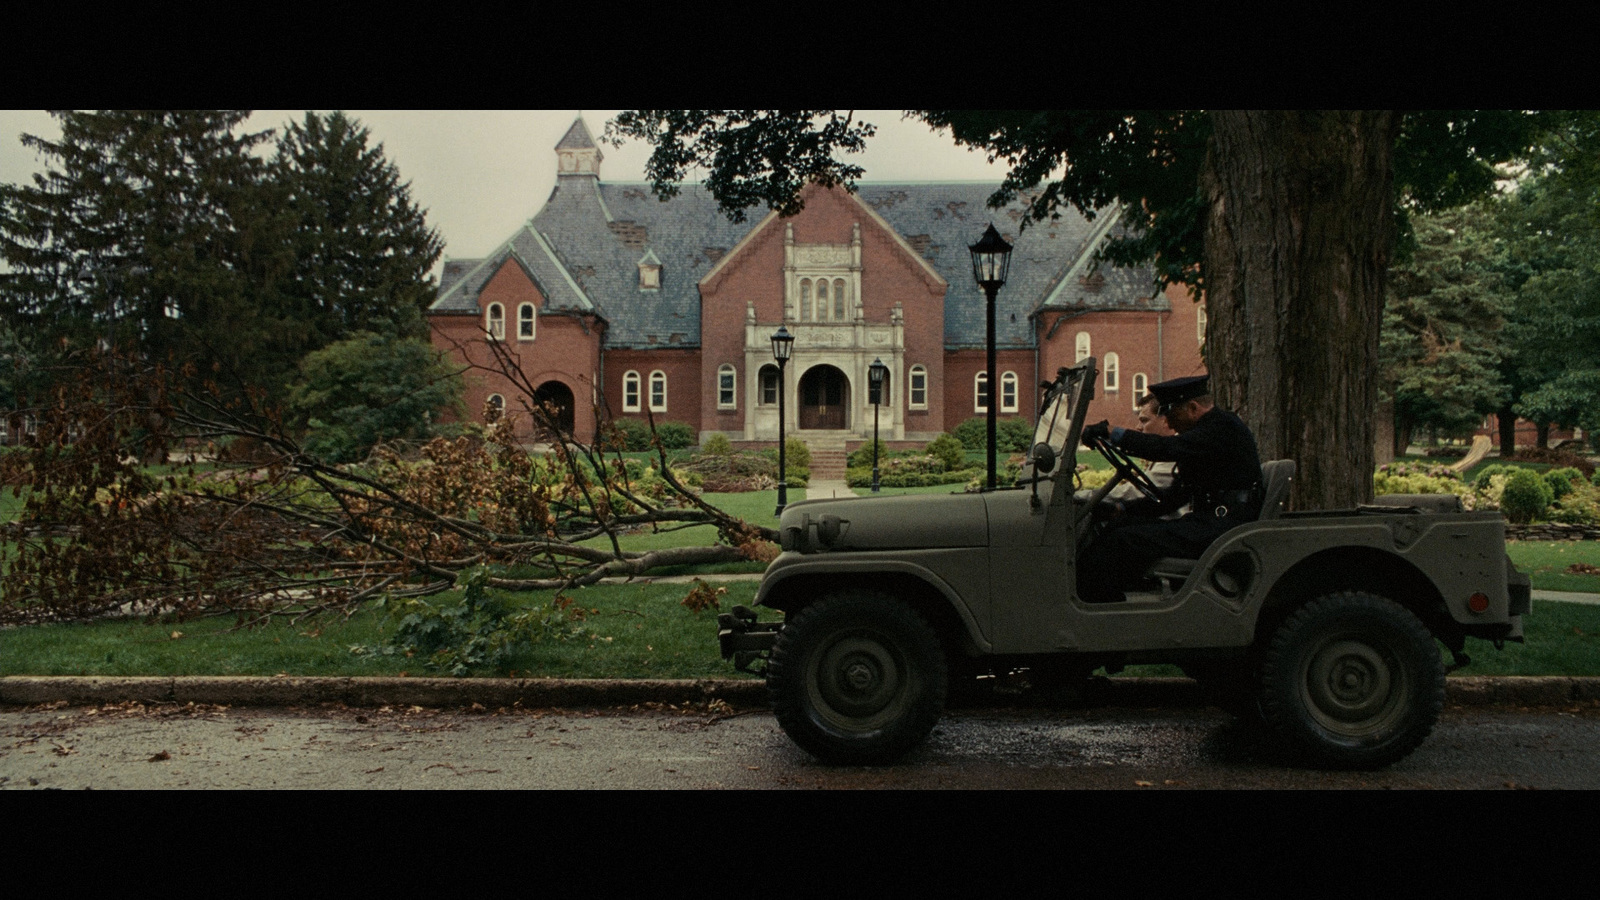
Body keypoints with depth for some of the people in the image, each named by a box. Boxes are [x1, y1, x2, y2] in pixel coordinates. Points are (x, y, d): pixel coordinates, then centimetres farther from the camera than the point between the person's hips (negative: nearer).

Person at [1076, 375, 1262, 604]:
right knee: (1119, 526, -1)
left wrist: (1112, 433, -22)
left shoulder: (1224, 427, -10)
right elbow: (1174, 497, 19)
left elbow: (1168, 449, -26)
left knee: (1126, 540, -22)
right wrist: (1120, 508, 9)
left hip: (1221, 527, -10)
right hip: (1209, 520, 10)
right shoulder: (1201, 435, 21)